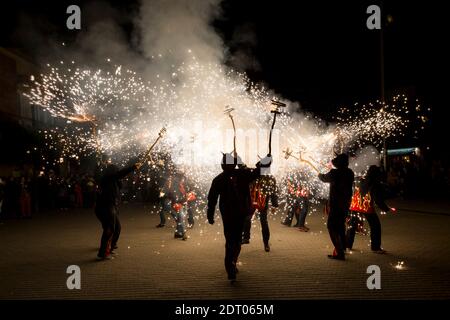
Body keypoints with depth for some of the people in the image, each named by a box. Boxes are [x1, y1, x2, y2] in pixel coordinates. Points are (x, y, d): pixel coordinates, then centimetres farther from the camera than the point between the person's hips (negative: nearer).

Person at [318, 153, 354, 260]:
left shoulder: (335, 173, -16)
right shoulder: (349, 173, 3)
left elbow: (324, 178, 4)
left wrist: (320, 174, 27)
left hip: (336, 204, -8)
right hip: (345, 204, 8)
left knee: (331, 226, -3)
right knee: (340, 226, 21)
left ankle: (339, 252, -10)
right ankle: (341, 249, 31)